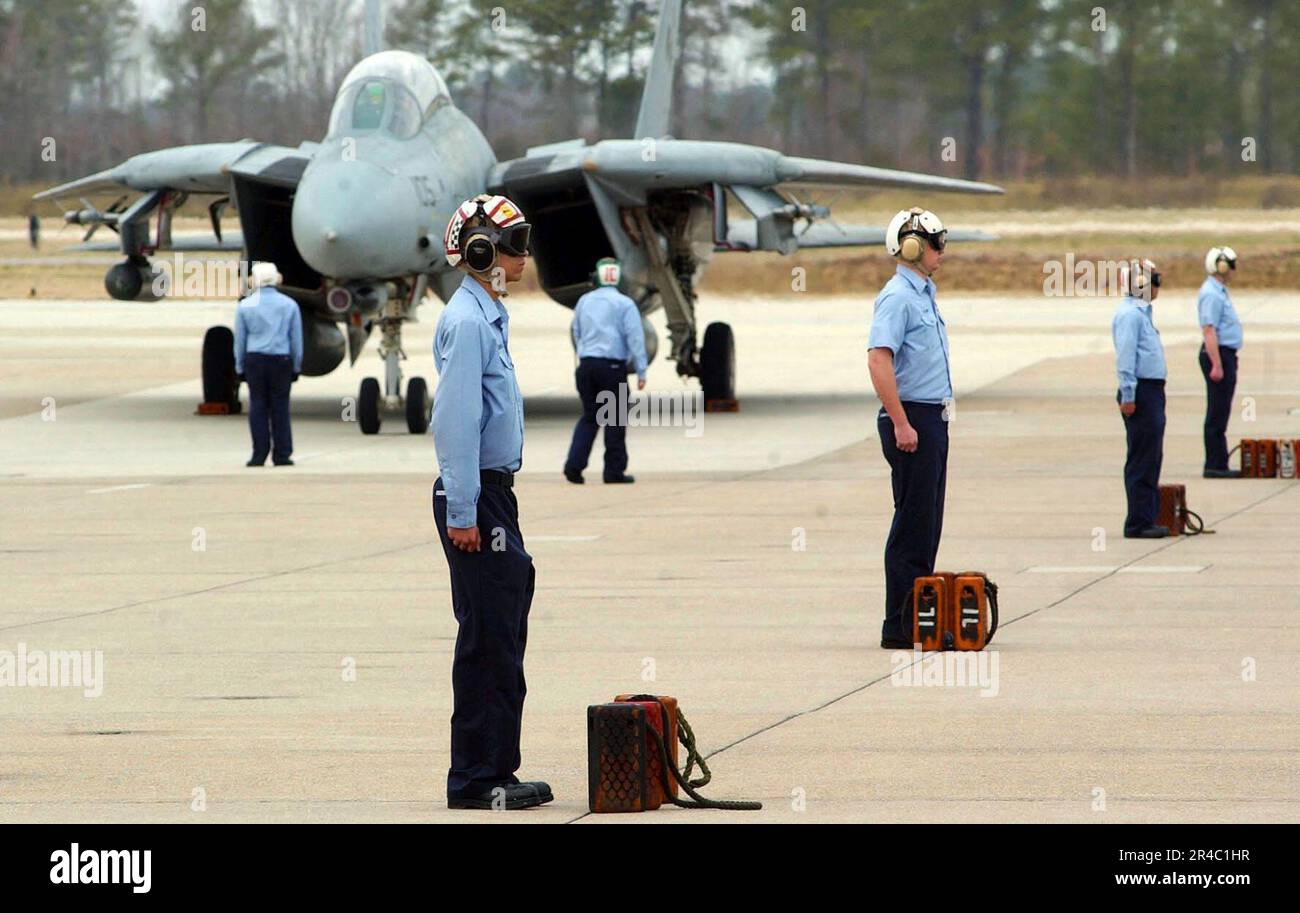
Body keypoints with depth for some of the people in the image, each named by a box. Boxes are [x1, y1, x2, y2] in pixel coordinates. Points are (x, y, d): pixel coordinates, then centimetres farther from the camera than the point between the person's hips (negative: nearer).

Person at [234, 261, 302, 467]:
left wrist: (240, 368, 11)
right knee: (280, 408, 3)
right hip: (281, 360, 0)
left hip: (255, 360, 0)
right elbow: (296, 340, 5)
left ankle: (259, 455, 0)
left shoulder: (245, 306, 1)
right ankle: (281, 455, 2)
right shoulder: (290, 305, 2)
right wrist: (296, 367, 12)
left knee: (258, 407, 3)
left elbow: (240, 340, 3)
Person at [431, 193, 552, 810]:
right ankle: (475, 778, -5)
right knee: (487, 637, -8)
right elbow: (456, 422, -19)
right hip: (474, 494, -10)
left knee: (505, 633, 12)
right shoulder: (467, 321, -15)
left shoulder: (489, 315, 17)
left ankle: (496, 770, 17)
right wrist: (462, 514, -21)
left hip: (494, 492, 10)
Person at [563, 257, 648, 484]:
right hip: (613, 366, -4)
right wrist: (641, 372, -7)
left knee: (589, 416, 11)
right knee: (615, 419, 3)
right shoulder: (624, 304, -4)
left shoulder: (584, 302, 11)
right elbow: (635, 338, -8)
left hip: (586, 364, 4)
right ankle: (614, 470, 5)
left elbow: (577, 335, 19)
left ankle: (574, 465, -4)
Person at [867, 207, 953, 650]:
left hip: (931, 418, 10)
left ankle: (918, 619, 16)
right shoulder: (897, 297, -14)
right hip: (911, 418, -10)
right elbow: (879, 360, -23)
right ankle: (899, 626, -6)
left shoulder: (924, 293, 17)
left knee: (927, 524, 11)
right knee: (913, 525, -8)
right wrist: (901, 424, -25)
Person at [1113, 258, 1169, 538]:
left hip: (1153, 392, 10)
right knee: (1142, 461, -8)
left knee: (1152, 459, 12)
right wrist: (1128, 396, -22)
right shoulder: (1129, 314, -14)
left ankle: (1147, 518, 17)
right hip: (1141, 393, -10)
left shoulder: (1142, 312, 18)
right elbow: (1125, 357, -19)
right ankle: (1138, 523, -6)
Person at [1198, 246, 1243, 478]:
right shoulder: (1211, 294, -16)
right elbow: (1209, 330, -22)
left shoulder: (1219, 291, 17)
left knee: (1220, 413, 12)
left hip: (1225, 354, 11)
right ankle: (1215, 466, -7)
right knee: (1217, 414, -8)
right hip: (1218, 354, -11)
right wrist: (1216, 365, -25)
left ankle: (1218, 465, 16)